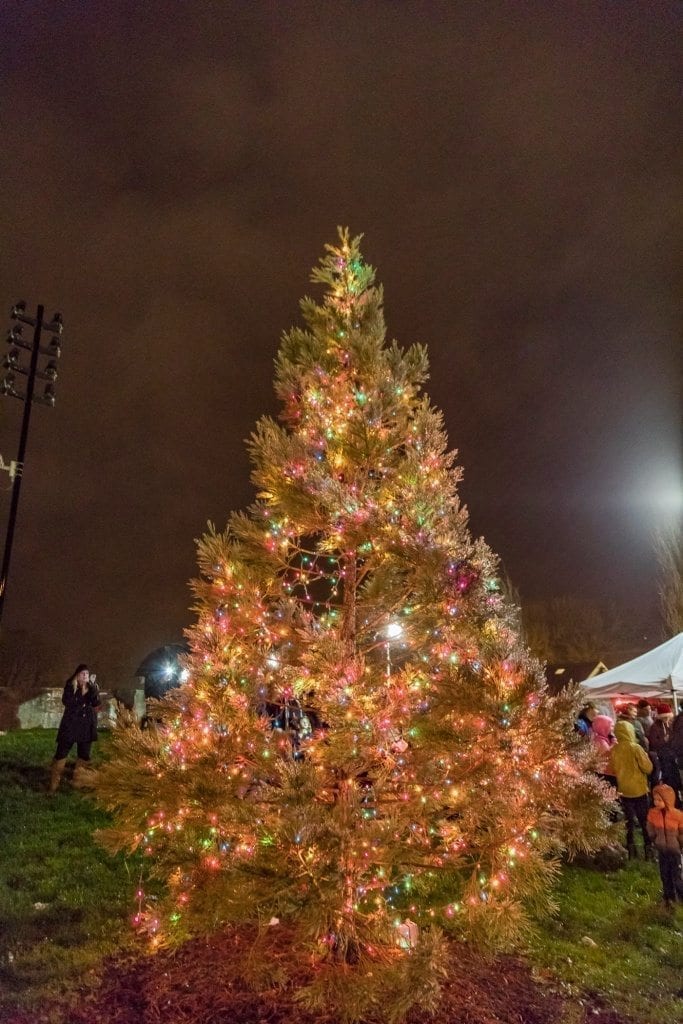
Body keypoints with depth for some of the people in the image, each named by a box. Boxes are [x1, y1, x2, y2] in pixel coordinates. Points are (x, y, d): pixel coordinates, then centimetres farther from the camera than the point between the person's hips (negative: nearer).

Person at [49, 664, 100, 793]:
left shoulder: (93, 687, 3)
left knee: (84, 754, 6)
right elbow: (66, 701, -15)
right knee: (61, 752, -3)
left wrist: (92, 687, -21)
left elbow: (96, 703, -11)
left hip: (86, 724, 2)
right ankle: (53, 785, 5)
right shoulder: (70, 686, -2)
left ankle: (79, 783, 17)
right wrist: (81, 694, -21)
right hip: (70, 724, -2)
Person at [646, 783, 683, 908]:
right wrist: (657, 842, 7)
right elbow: (651, 832, 2)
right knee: (665, 875, 15)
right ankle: (669, 898, 32)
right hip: (661, 850, 3)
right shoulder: (652, 813, -14)